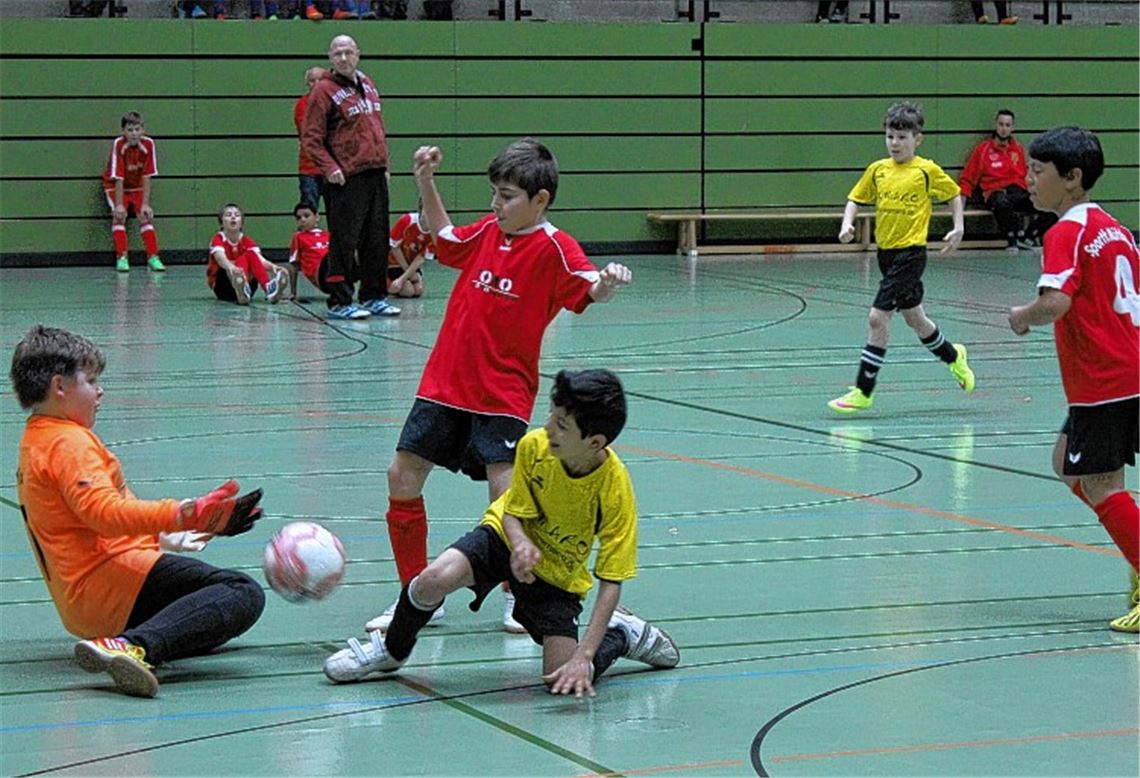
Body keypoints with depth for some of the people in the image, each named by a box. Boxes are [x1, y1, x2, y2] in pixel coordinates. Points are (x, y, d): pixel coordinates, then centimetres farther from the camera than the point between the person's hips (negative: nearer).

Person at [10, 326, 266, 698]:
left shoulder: (34, 444, 24)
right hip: (112, 578, -11)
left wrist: (167, 536, 32)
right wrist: (182, 515, -37)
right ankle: (134, 646, -38)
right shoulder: (69, 443, -10)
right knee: (244, 594, -22)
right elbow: (106, 512, -27)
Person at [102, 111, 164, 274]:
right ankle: (122, 257, -20)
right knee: (119, 215, -22)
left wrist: (145, 204, -21)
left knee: (145, 215, -13)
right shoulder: (118, 144, -27)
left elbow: (146, 177, -17)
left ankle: (153, 257, -7)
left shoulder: (148, 144, -20)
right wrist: (119, 205, -30)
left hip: (137, 187, 2)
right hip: (115, 187, -2)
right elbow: (118, 178, -27)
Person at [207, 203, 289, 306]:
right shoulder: (218, 240, -7)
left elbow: (261, 260, -14)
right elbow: (220, 258, -31)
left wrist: (274, 267, -38)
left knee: (251, 255, -22)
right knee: (244, 258, -29)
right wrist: (231, 267, -55)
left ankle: (269, 288, -48)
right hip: (222, 285, -4)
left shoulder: (246, 241, 4)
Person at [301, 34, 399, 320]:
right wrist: (330, 168, -19)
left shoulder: (367, 85, 16)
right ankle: (340, 302, -2)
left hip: (376, 175, 7)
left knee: (378, 240, 10)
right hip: (346, 179, -7)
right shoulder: (323, 90, -6)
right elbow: (311, 138, -10)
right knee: (344, 242, -6)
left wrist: (384, 163, 17)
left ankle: (374, 296, 19)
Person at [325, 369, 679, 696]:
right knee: (436, 578, -29)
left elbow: (610, 583, -25)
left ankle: (624, 633, 14)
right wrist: (521, 544, -32)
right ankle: (391, 651, 1)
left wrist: (584, 656, -34)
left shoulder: (615, 490, -29)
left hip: (558, 575, -2)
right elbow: (513, 512, -7)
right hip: (506, 537, 2)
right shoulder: (534, 445, -22)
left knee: (565, 681, -18)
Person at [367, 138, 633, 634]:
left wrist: (608, 282, -48)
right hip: (445, 383, 7)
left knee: (505, 489, -16)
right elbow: (444, 236, 27)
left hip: (503, 392, -6)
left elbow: (590, 290, -26)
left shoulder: (553, 248, -11)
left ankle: (519, 596, 6)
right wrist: (426, 183, 17)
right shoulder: (488, 232, 7)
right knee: (402, 474, 6)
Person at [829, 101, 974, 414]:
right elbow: (856, 199, 12)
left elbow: (954, 194, 7)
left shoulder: (927, 171, -7)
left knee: (877, 318, -13)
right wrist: (847, 224, -6)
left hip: (911, 253, -6)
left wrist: (958, 228, 0)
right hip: (886, 252, 6)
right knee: (914, 318, 20)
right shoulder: (877, 170, 5)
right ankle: (953, 356, 46)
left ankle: (862, 391, -6)